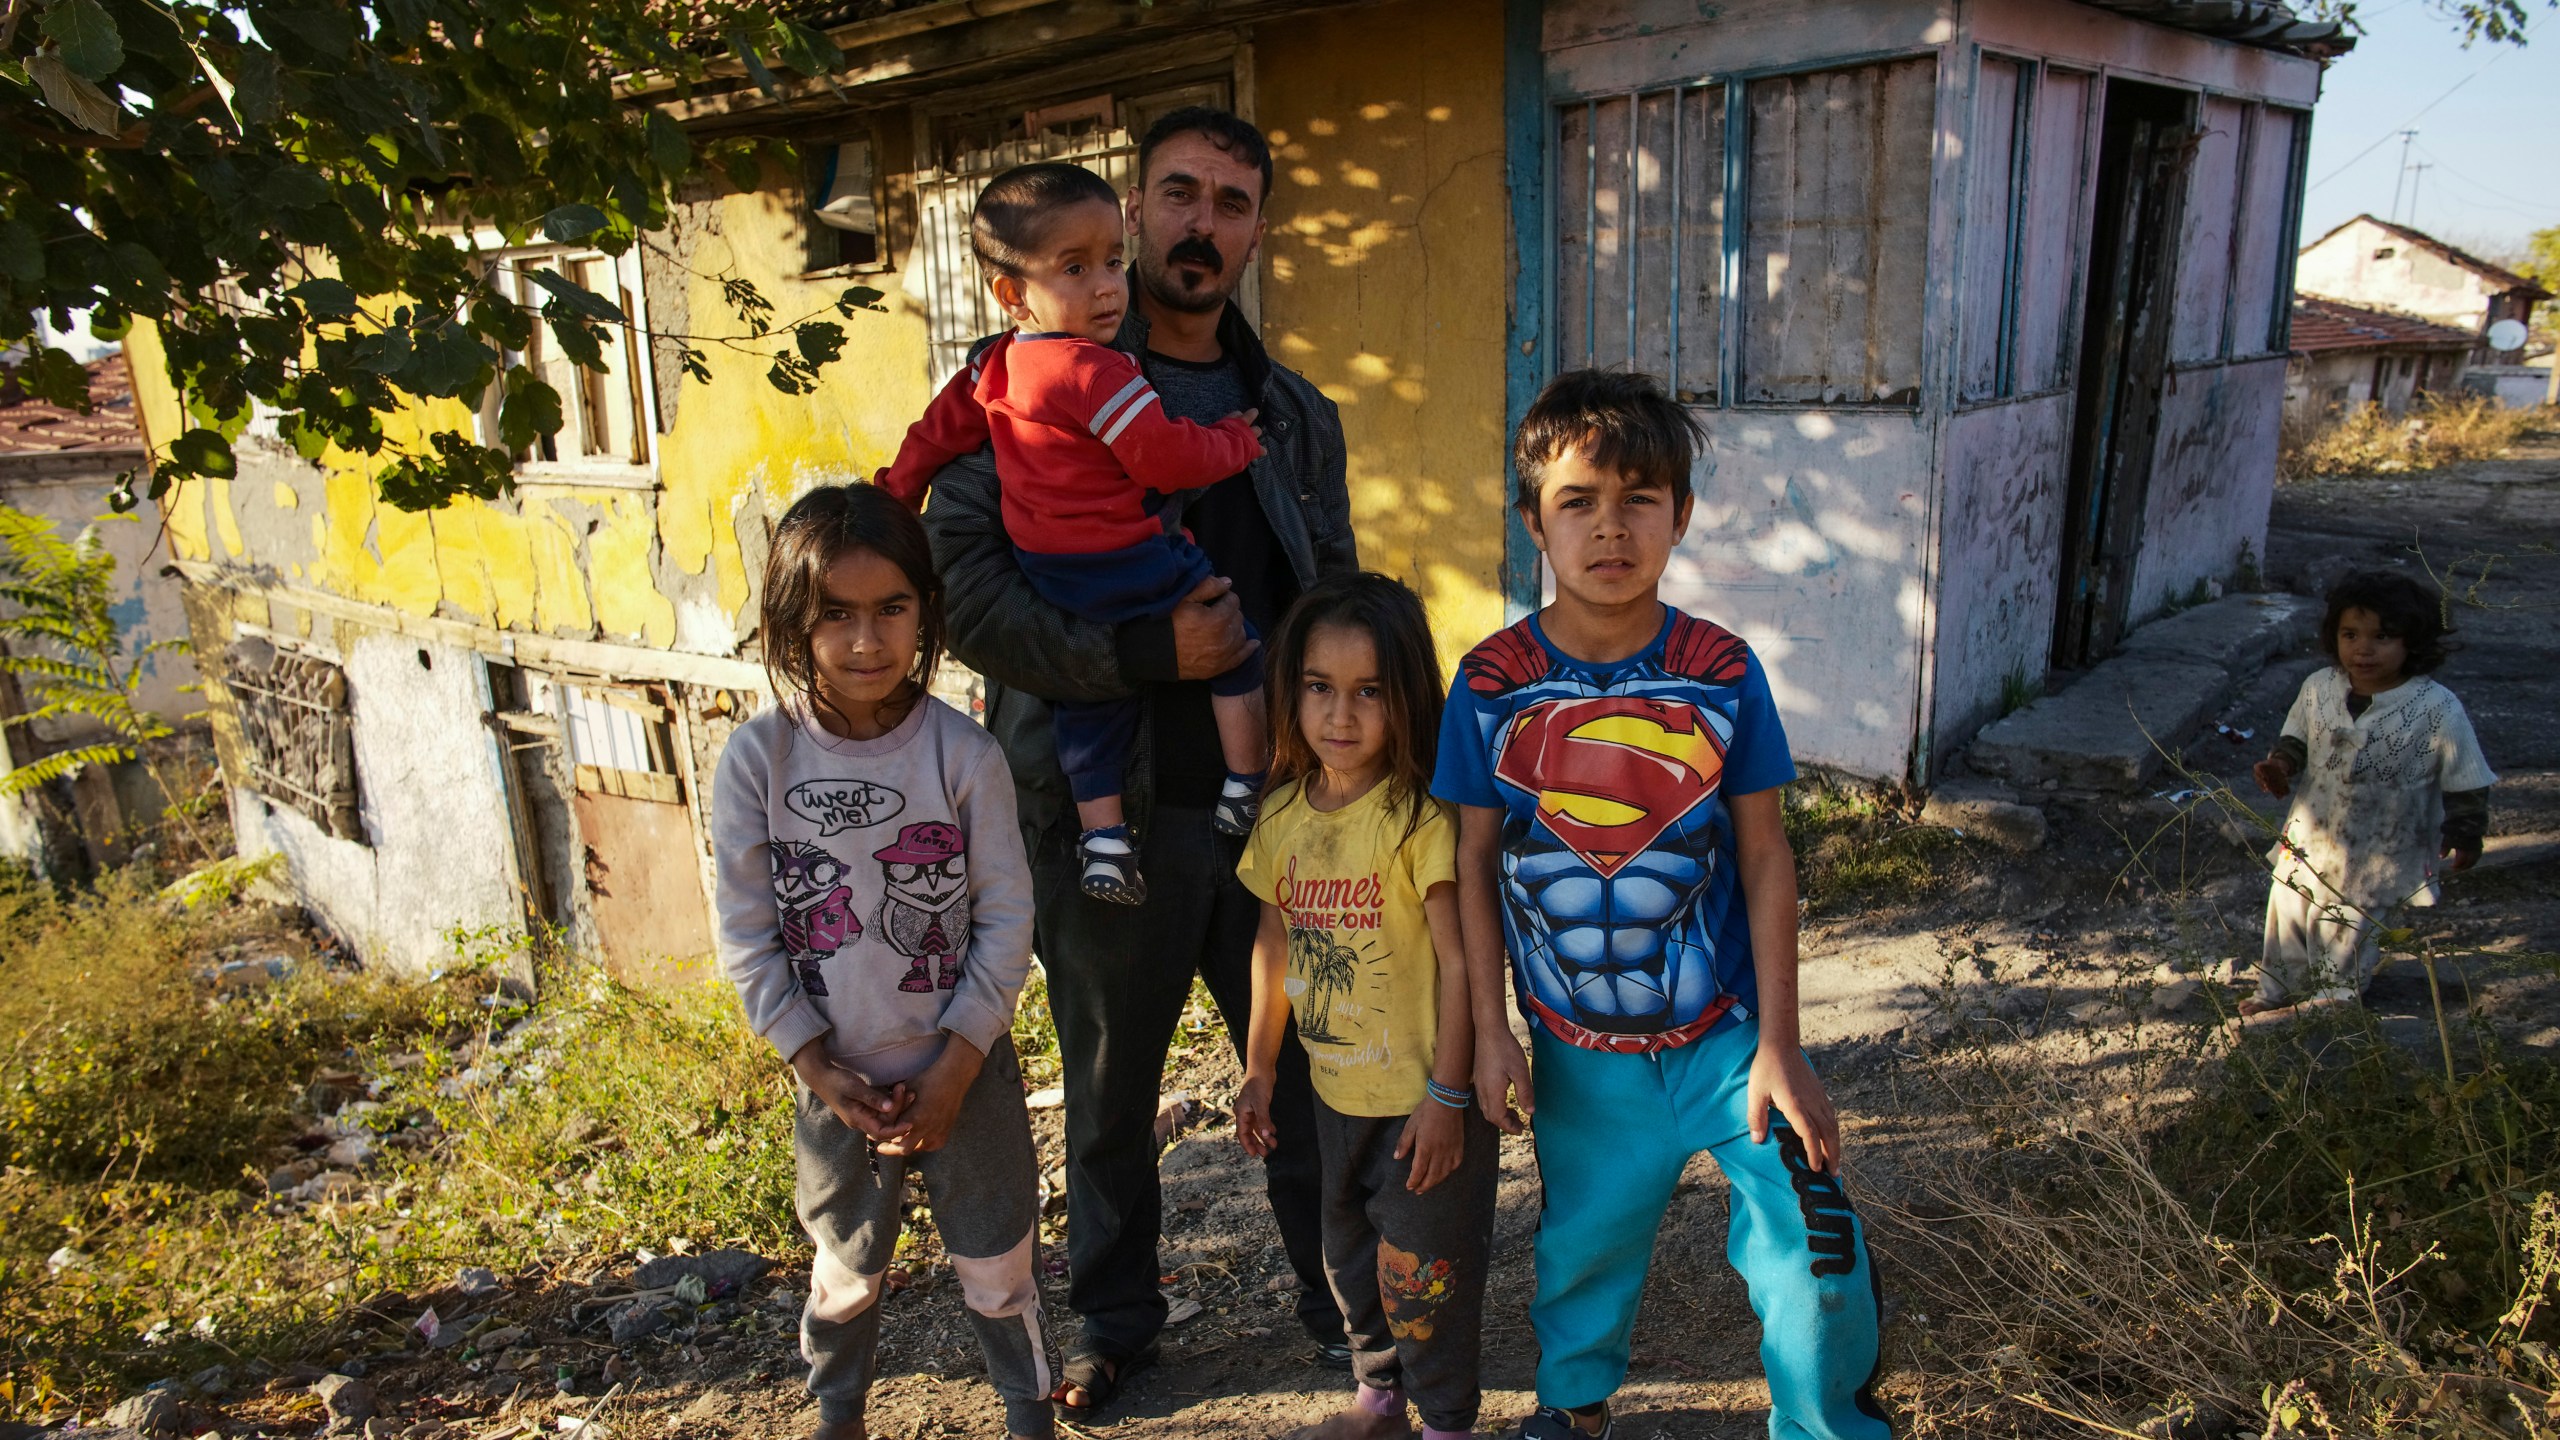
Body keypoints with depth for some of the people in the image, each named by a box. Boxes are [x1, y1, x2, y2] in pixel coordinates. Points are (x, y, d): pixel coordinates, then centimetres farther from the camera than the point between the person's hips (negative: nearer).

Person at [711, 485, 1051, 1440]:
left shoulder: (964, 753, -14)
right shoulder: (758, 759, -12)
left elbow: (1007, 921, -10)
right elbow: (747, 937, -7)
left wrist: (954, 1069, -12)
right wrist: (820, 1070, -9)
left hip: (966, 1069, -1)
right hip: (838, 1081, 1)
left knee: (996, 1268, 15)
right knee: (846, 1272, 23)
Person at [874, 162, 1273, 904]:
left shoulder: (997, 365, 5)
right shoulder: (1096, 371, -22)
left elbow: (940, 427, 16)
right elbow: (1168, 459, -21)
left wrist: (895, 491, 30)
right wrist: (1237, 441, -4)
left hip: (1049, 577, 9)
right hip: (1128, 563, -9)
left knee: (1091, 710, 18)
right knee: (1236, 648, 8)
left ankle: (1103, 842, 21)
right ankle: (1246, 792, 14)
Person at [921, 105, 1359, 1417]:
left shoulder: (1298, 419, 10)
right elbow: (958, 584, -16)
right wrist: (1146, 651, -23)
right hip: (1106, 816, -2)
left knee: (1313, 1072, 12)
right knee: (1110, 1089, 15)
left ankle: (1343, 1308, 36)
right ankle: (1113, 1320, 39)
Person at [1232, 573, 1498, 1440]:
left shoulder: (1420, 816, -20)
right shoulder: (1283, 814, -2)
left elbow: (1459, 960, -19)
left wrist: (1446, 1094, -18)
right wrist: (1259, 1068, 12)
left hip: (1423, 1098, -6)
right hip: (1336, 1093, 6)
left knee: (1422, 1269, 6)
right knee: (1350, 1259, 22)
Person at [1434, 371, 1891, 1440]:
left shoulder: (1723, 672, -9)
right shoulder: (1494, 683, -10)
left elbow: (1765, 857, -5)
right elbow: (1475, 863, -3)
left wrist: (1779, 1048, -7)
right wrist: (1491, 1033, -3)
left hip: (1726, 1032, 0)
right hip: (1579, 1051, 1)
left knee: (1816, 1261, -4)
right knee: (1583, 1247, 19)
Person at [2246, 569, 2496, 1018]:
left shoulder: (2438, 710, -19)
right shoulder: (2318, 688, -10)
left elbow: (2467, 784, -9)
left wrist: (2464, 836, -12)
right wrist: (2280, 765, -10)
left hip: (2379, 860, -3)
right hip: (2309, 842, 4)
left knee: (2351, 938, 14)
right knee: (2288, 919, 20)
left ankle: (2332, 1004, 37)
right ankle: (2275, 992, 42)